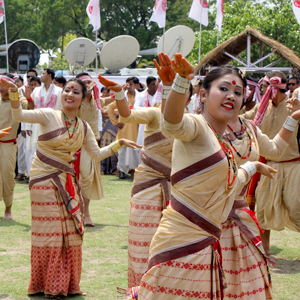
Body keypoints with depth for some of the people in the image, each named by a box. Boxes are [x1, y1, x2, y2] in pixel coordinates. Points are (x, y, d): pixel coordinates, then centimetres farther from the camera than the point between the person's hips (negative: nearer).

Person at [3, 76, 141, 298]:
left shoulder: (83, 128, 5)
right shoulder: (49, 116, -10)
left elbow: (97, 154, 10)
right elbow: (20, 116, -23)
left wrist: (119, 143, 1)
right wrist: (14, 93, -39)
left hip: (67, 183, 5)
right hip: (44, 181, -5)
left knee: (71, 233, 6)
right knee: (49, 232, -2)